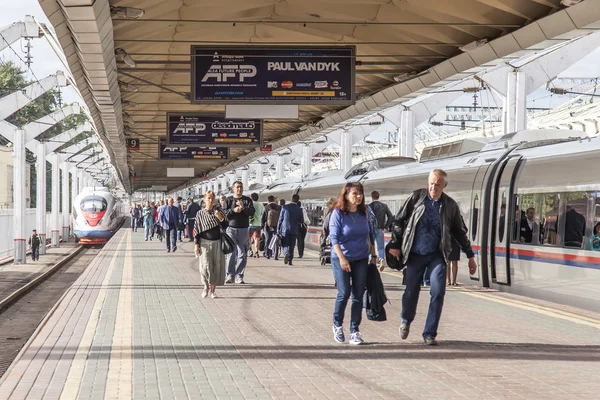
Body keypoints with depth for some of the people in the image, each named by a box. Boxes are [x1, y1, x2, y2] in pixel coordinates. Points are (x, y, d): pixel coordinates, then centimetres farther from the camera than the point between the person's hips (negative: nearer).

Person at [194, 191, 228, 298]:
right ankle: (206, 286, 11)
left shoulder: (219, 212, 5)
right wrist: (196, 244, -2)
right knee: (206, 266, -12)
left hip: (217, 243, 2)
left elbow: (225, 227, 3)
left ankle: (213, 289, 12)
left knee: (216, 266, 0)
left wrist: (221, 219, -16)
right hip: (205, 242, -2)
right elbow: (196, 229, 3)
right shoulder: (200, 213, 2)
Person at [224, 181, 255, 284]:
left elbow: (252, 212, -4)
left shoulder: (247, 200, 10)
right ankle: (230, 275, -5)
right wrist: (233, 210, -16)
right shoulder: (228, 200, 9)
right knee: (231, 252, -10)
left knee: (242, 254, 1)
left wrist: (243, 208, -21)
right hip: (231, 229, -1)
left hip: (243, 230, 2)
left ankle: (239, 276, 6)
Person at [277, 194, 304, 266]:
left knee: (285, 245, 9)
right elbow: (301, 220, 2)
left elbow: (280, 218, -1)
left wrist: (278, 228, 7)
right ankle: (290, 260, 6)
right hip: (294, 230, 1)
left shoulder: (285, 207, -5)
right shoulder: (299, 209, -4)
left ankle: (286, 253, -20)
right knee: (291, 246, 8)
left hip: (285, 228, -1)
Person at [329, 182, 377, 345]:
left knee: (358, 295, 2)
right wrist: (342, 258, -21)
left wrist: (374, 255, 13)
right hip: (341, 259, -4)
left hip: (361, 259, 4)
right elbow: (334, 237, -13)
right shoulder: (338, 213, -10)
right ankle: (337, 325, 18)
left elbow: (370, 235, 14)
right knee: (344, 293, -6)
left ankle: (355, 331, 9)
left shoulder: (364, 213, 4)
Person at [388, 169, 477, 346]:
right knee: (411, 292, 7)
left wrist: (470, 256, 12)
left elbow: (460, 232, 11)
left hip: (437, 255, 0)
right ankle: (406, 321, 37)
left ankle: (429, 334, 0)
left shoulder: (450, 205, 0)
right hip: (415, 255, 0)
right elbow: (398, 221, 2)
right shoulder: (416, 197, -3)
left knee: (438, 293, -11)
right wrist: (395, 245, -3)